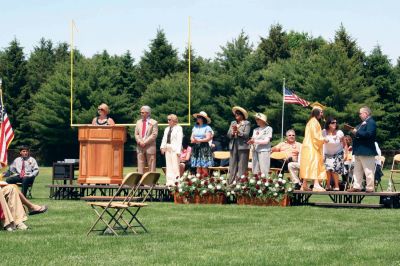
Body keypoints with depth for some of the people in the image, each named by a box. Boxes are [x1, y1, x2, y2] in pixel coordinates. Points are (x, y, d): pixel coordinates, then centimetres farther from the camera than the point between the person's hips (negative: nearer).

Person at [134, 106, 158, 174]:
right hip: (140, 147, 4)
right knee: (140, 165, 2)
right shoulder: (138, 122, 16)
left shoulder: (153, 122, 0)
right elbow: (136, 134, 12)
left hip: (150, 147, -4)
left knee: (151, 166, -3)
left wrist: (145, 142, -15)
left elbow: (154, 135, -8)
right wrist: (140, 142, -7)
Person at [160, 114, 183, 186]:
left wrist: (178, 151, -15)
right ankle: (169, 181, 7)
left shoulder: (178, 128, -2)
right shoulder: (167, 129, 18)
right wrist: (162, 147, -2)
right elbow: (164, 139, 14)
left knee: (175, 165, -9)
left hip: (175, 149, -7)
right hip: (167, 148, 7)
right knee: (169, 166, 5)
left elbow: (179, 140, -8)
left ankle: (176, 181, -9)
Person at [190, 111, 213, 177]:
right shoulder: (195, 127, 16)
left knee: (204, 166, -9)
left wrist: (199, 140, -19)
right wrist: (192, 140, -9)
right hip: (196, 148, 5)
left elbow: (208, 138, -10)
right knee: (198, 166, 1)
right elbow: (192, 137, 15)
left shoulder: (207, 127, -2)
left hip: (204, 147, -5)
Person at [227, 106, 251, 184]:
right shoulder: (233, 123, 18)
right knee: (232, 168, 2)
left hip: (242, 147, -5)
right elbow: (228, 134, 10)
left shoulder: (247, 123, 3)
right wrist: (232, 132, -11)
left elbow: (246, 135, -8)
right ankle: (231, 184, 2)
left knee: (242, 168, -7)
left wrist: (238, 131, -21)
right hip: (233, 147, 5)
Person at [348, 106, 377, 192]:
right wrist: (354, 131, 7)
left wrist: (357, 132, -21)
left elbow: (369, 134, -26)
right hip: (359, 151, 11)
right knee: (357, 171, 13)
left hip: (366, 151, -11)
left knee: (368, 171, -5)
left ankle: (370, 188, -2)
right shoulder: (363, 123, 19)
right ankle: (356, 187, 17)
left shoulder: (371, 122, -13)